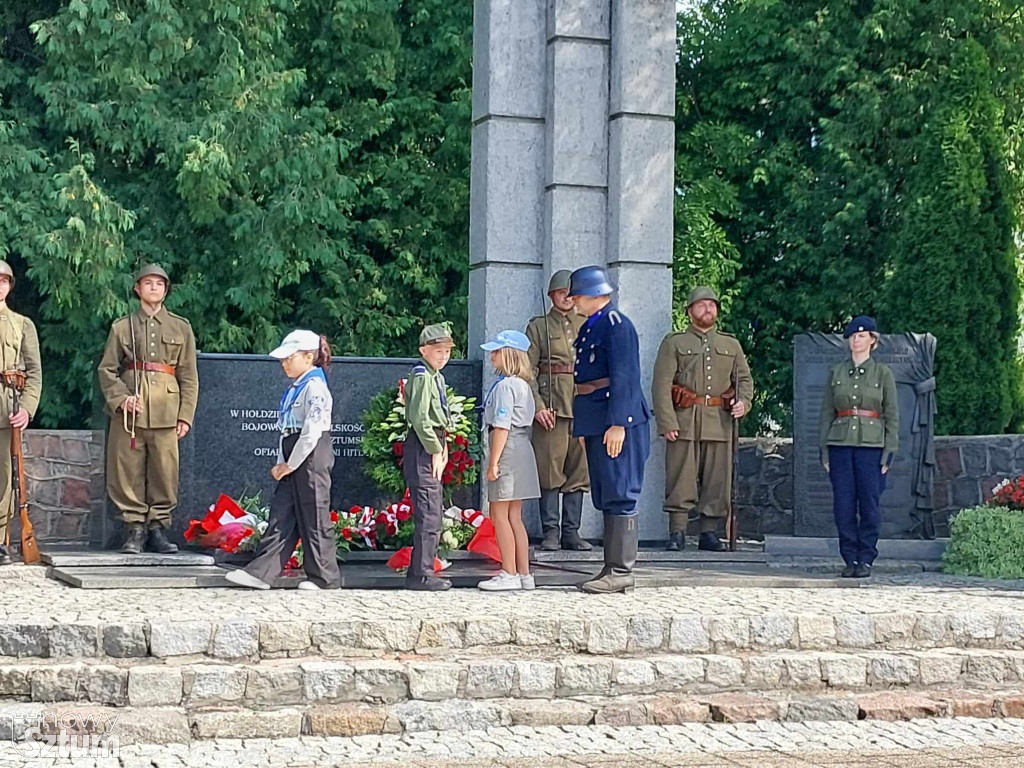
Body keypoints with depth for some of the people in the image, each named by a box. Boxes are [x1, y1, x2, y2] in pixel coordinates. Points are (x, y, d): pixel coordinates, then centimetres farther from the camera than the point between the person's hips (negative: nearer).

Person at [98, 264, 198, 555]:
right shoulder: (122, 327, 11)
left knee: (165, 471, -2)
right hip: (129, 409, 0)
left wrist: (186, 415, 2)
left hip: (166, 410, 0)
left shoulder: (180, 327, 12)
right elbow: (107, 369, 8)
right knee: (129, 470, -1)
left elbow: (189, 376, 10)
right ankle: (135, 528, 7)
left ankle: (158, 528, 7)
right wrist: (120, 398, -9)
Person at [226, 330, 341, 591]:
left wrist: (291, 465, -14)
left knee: (314, 518, -3)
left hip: (312, 456, -9)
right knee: (280, 517, 4)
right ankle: (260, 572, 1)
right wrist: (282, 464, 9)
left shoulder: (315, 387, -11)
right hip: (293, 461, 9)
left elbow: (312, 432, -18)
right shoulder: (294, 390, 19)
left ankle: (324, 578, 5)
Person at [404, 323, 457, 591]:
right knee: (429, 516, -9)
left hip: (432, 446, 11)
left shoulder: (436, 377, 17)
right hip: (422, 448, -11)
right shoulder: (422, 376, -14)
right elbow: (420, 418, -20)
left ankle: (418, 572, 19)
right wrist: (436, 450, -17)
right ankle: (422, 574, -5)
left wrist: (442, 447, 13)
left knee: (432, 516, 13)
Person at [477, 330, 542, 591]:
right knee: (513, 516, 12)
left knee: (499, 514, -3)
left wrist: (493, 462, -18)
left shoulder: (505, 386, -14)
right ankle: (524, 574, 14)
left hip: (508, 451, -10)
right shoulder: (522, 384, 15)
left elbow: (502, 426, -19)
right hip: (522, 450, 10)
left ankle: (509, 574, -1)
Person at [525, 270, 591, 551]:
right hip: (551, 406, -3)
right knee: (551, 470, -4)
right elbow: (528, 370, 0)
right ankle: (551, 532, 2)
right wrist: (537, 405, -11)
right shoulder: (538, 327, 7)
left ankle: (571, 532, 10)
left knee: (578, 470, 4)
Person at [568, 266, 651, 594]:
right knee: (606, 498, 12)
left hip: (616, 421, -10)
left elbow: (625, 377, -19)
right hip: (596, 424, 10)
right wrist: (585, 427, 22)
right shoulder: (590, 326, 18)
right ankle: (613, 568, 18)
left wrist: (617, 423, -23)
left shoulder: (616, 325, -12)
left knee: (619, 496, -7)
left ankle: (621, 571, -5)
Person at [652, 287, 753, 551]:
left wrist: (743, 402, -4)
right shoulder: (673, 343, 6)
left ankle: (709, 533, 10)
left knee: (717, 480, 2)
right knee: (681, 479, -5)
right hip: (684, 420, -3)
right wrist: (667, 422, -12)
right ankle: (677, 533, 0)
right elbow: (661, 384, -1)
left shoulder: (731, 344, 18)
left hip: (720, 422, 3)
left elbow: (745, 378, 19)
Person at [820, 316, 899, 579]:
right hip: (840, 443, 2)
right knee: (843, 505, 0)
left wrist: (889, 453, -5)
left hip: (871, 445, -2)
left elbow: (892, 416, 3)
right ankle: (850, 559, 8)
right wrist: (824, 451, 4)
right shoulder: (836, 372, 11)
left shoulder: (883, 373, 4)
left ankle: (866, 559, 7)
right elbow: (826, 413, 11)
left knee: (869, 504, -2)